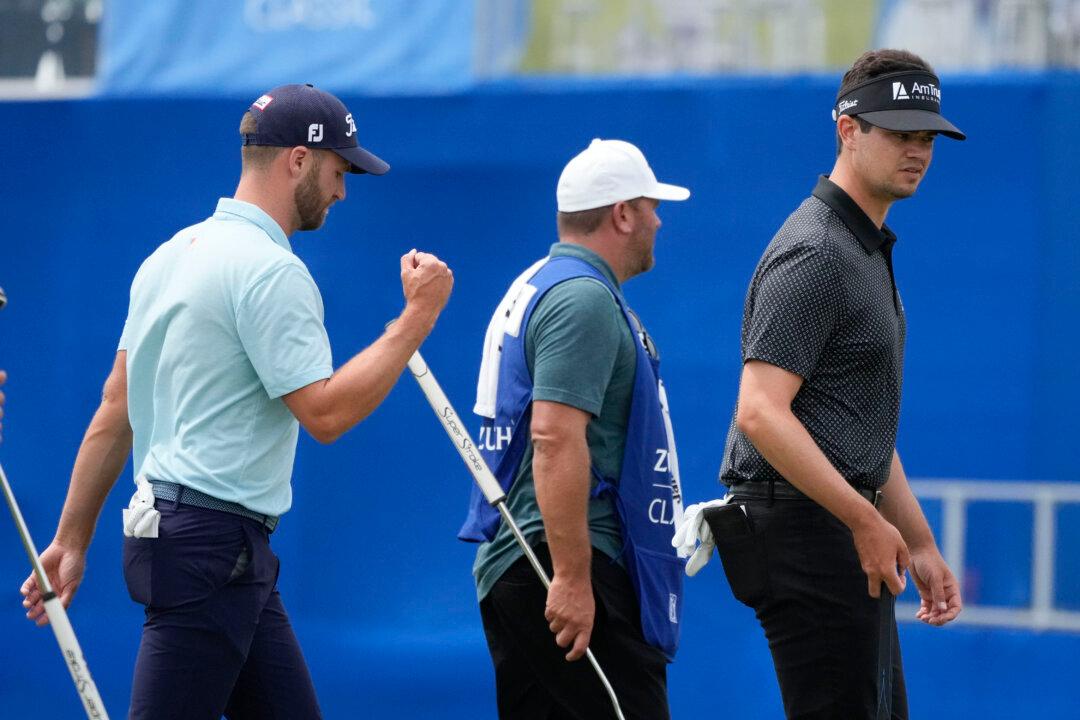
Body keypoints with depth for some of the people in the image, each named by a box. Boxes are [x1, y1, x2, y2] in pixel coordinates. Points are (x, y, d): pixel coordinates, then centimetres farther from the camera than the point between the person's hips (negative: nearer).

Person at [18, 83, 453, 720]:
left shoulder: (174, 255, 15)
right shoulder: (271, 269, -13)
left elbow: (114, 413, 15)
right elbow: (325, 413, -18)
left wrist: (72, 539, 17)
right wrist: (418, 316, -10)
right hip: (213, 544, -10)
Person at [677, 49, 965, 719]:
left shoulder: (869, 250, 19)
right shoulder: (815, 254, -15)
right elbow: (761, 413, -24)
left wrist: (920, 544, 21)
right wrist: (867, 521, -24)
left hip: (849, 536, 11)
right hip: (806, 529, -11)